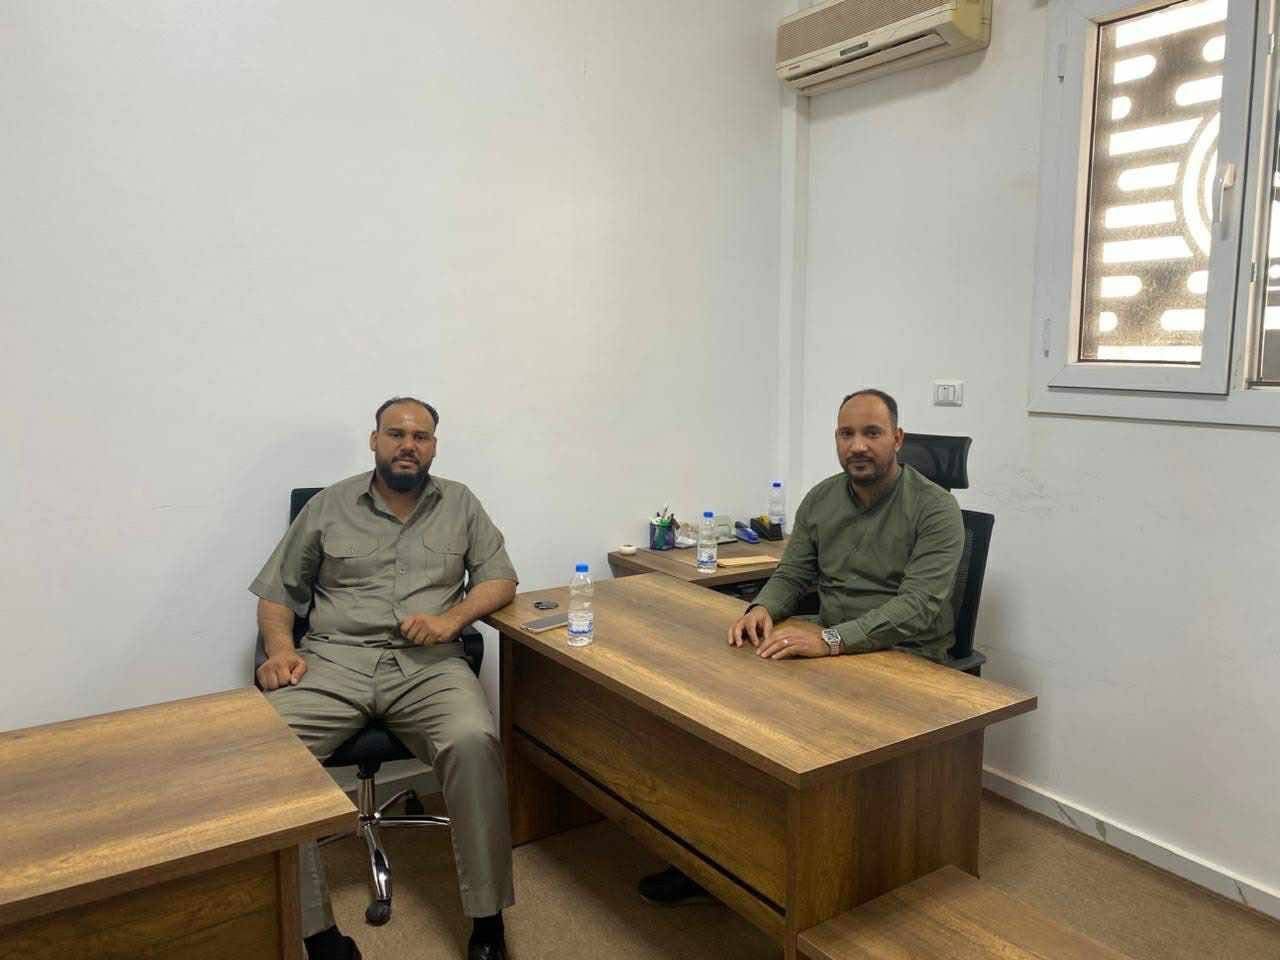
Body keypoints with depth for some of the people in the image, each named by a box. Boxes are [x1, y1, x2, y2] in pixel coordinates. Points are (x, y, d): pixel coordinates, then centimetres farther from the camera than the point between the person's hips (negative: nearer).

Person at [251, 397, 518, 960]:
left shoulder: (460, 505, 15)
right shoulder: (329, 506, 13)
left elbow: (500, 579, 10)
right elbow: (276, 594, 15)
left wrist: (451, 617, -9)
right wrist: (281, 650, -5)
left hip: (426, 664, 0)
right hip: (335, 661, 1)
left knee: (473, 742, -32)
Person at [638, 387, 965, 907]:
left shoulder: (935, 509, -12)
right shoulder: (820, 499, 6)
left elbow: (920, 606, -23)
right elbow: (792, 575, 10)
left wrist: (830, 640, -36)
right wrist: (764, 608, -15)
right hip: (831, 640, 6)